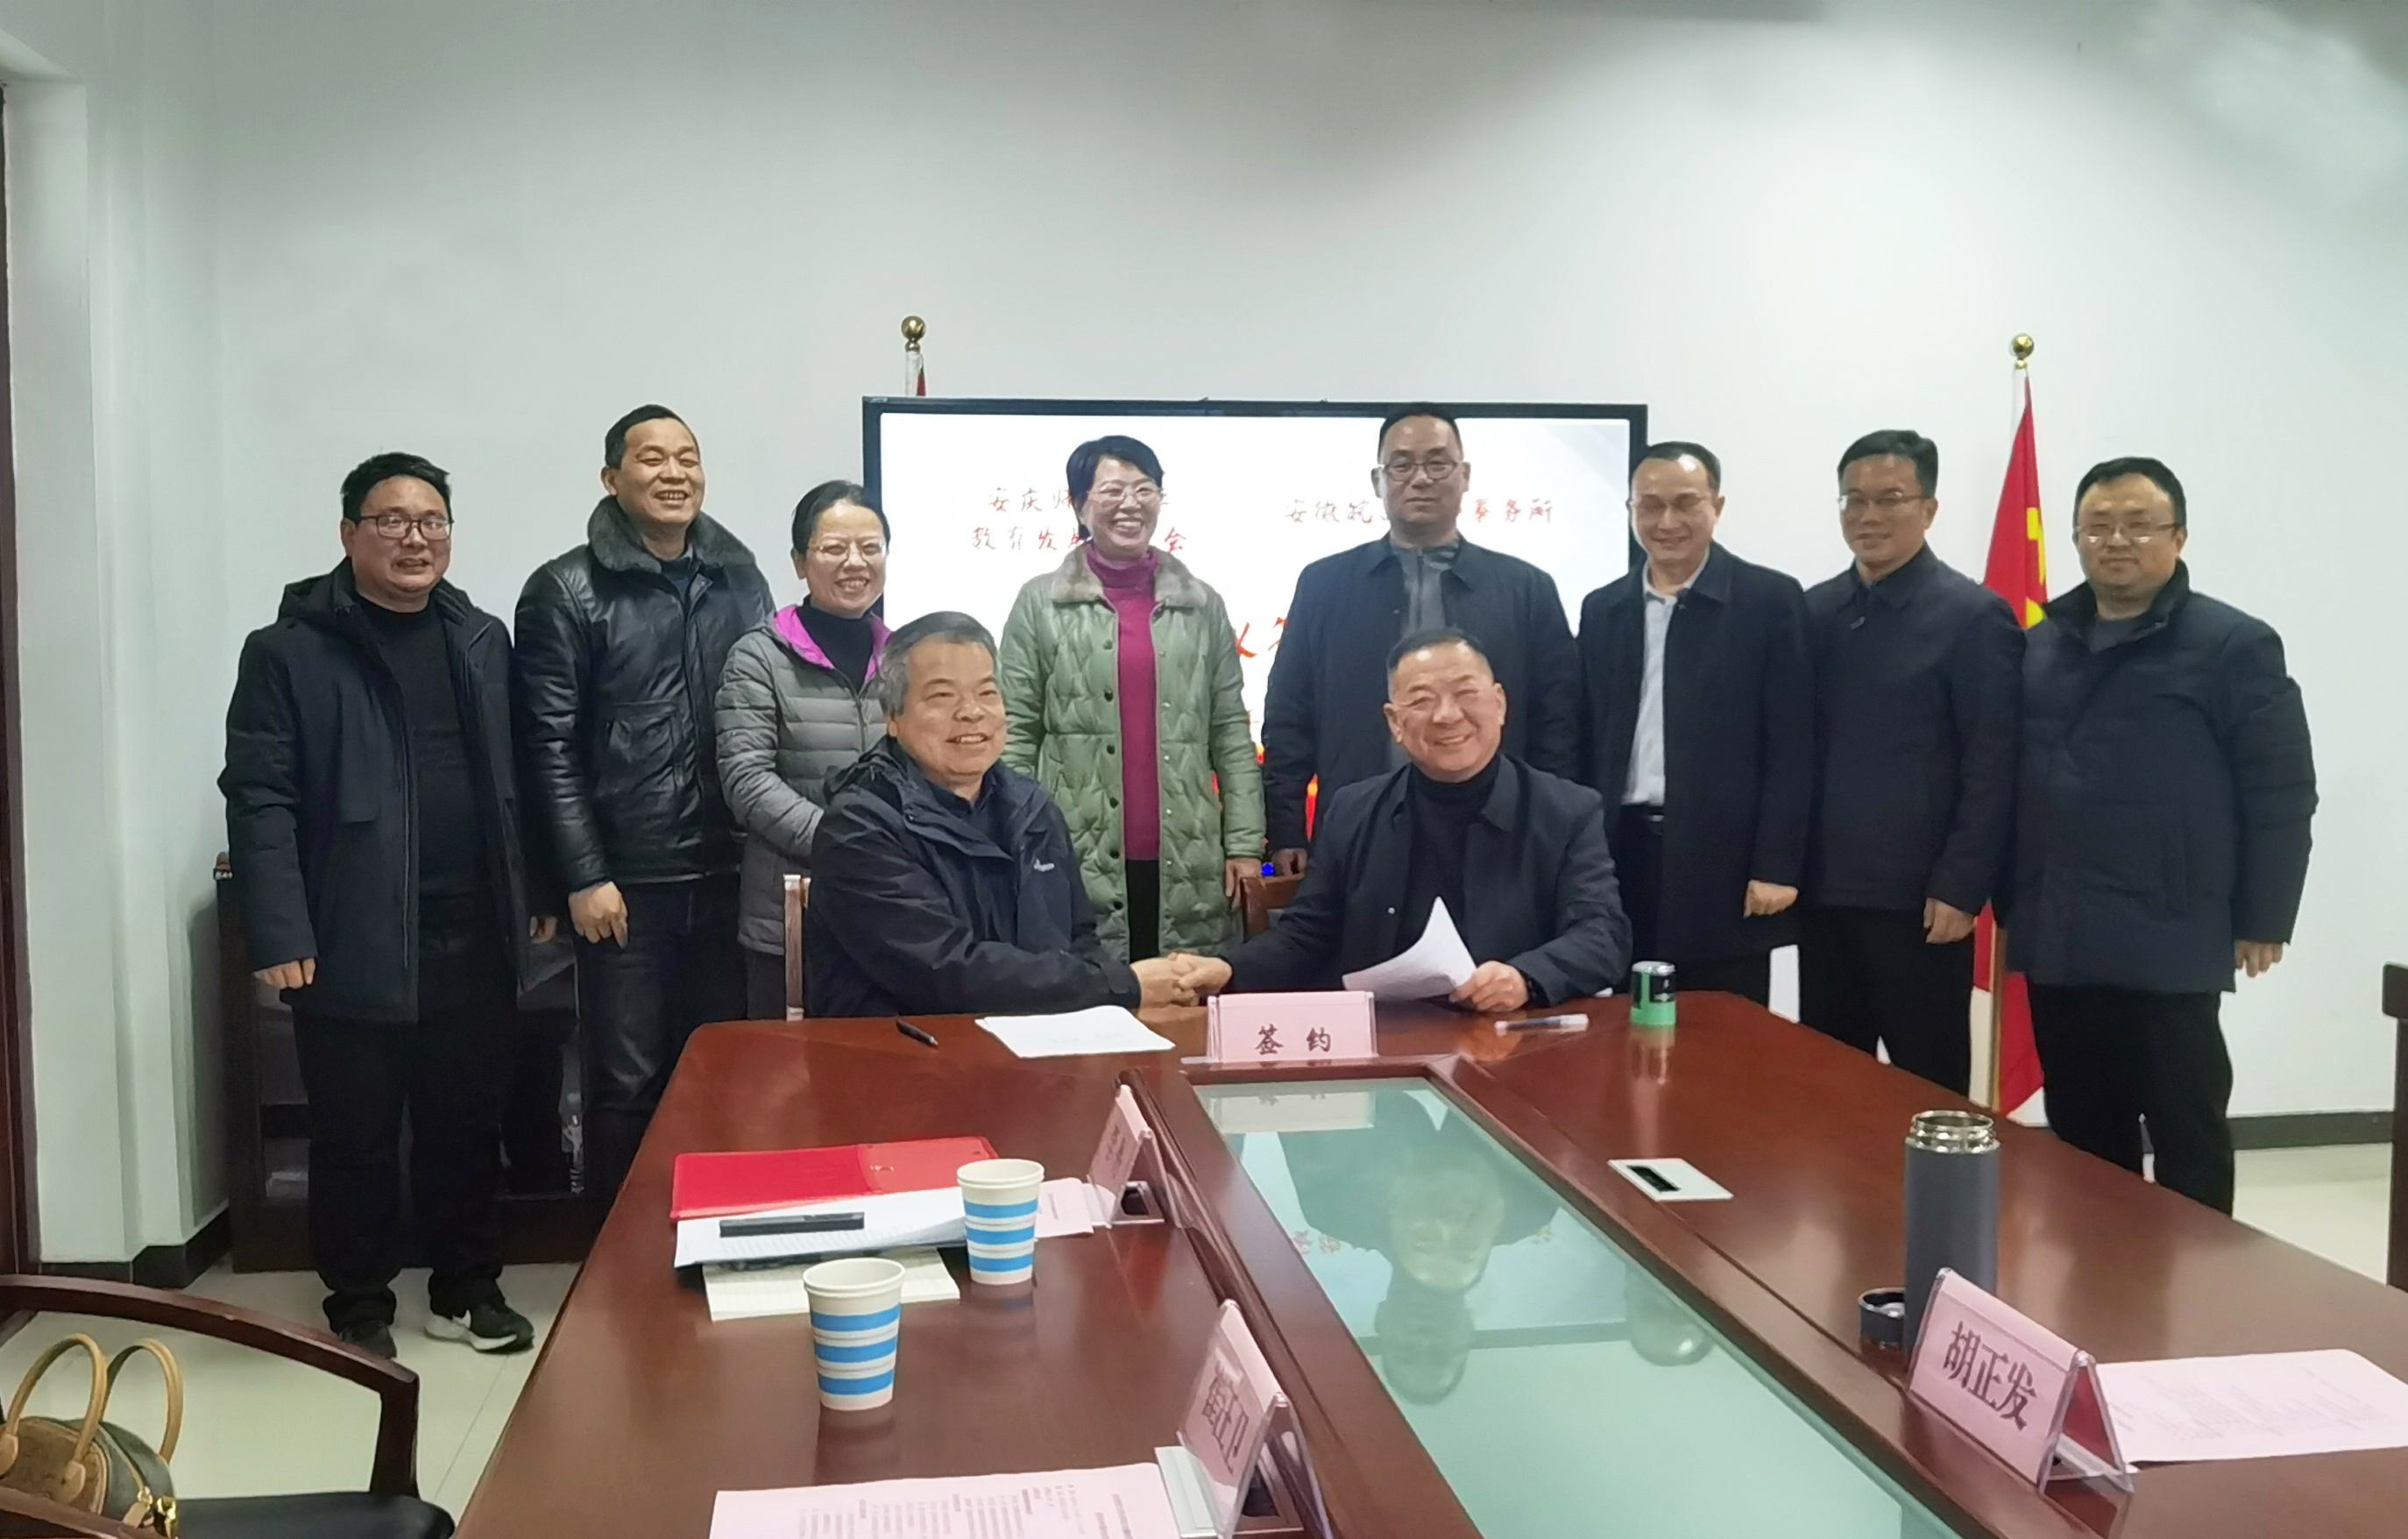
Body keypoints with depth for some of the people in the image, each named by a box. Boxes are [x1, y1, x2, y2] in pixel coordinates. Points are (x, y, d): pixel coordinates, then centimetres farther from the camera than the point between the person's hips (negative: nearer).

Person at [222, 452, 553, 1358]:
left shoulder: (484, 640, 11)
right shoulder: (289, 651, -3)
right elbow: (260, 800, -8)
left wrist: (536, 892, 11)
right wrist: (277, 934, -15)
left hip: (475, 936, 4)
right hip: (353, 942, -4)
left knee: (469, 1126, 12)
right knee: (356, 1138, 7)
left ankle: (466, 1290, 27)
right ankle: (360, 1307, 23)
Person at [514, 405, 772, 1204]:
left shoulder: (740, 580, 10)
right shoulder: (566, 591, -2)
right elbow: (550, 746, -6)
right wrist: (584, 877, -11)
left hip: (726, 875, 4)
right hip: (626, 880, -3)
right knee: (626, 1085, 4)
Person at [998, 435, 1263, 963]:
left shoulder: (1203, 605, 12)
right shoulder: (1040, 604, 6)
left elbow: (1231, 735, 10)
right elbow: (1016, 737, 4)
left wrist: (1245, 845, 2)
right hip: (1079, 872, -2)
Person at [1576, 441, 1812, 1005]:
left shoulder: (1771, 600, -1)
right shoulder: (1602, 609, 12)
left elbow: (1791, 745, -5)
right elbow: (1589, 741, 12)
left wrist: (1776, 867, -11)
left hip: (1725, 861, -4)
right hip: (1623, 857, 4)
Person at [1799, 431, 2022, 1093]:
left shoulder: (1974, 616, -5)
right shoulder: (1814, 612, 10)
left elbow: (1991, 772, -9)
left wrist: (1960, 889, -13)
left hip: (1920, 900, -5)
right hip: (1823, 894, 5)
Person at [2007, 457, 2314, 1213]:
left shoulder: (2234, 645, -4)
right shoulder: (2039, 647, 12)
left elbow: (2282, 794, -6)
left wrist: (2261, 920, -7)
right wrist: (2010, 903, 11)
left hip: (2166, 946, -5)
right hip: (2056, 944, 5)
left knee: (2188, 1139, 4)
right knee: (2083, 1139, 13)